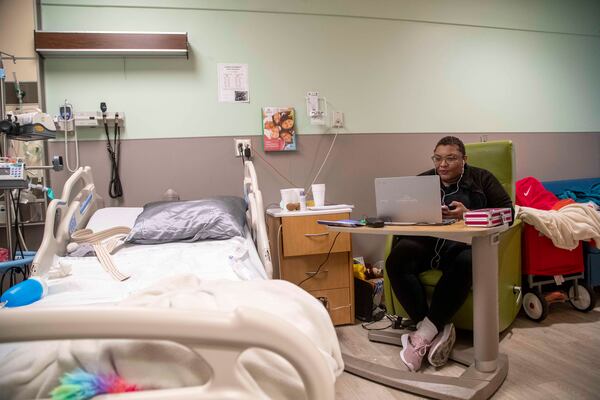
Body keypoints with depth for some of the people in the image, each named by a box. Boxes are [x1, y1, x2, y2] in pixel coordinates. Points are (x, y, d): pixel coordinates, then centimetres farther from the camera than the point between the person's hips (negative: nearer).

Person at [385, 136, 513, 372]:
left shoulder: (481, 179, 16)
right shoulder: (422, 181, 22)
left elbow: (507, 211, 3)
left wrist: (468, 214, -12)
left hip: (462, 243, -2)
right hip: (424, 242, 2)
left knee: (465, 263, -38)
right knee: (397, 259, -30)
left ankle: (424, 334, -28)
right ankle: (439, 330, -26)